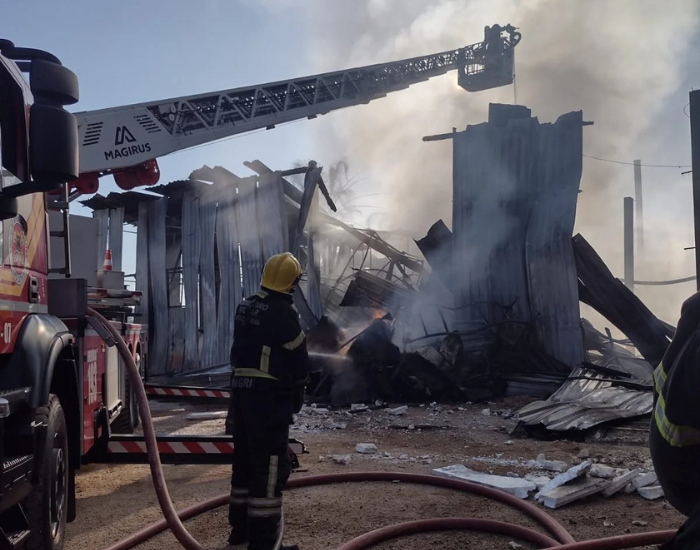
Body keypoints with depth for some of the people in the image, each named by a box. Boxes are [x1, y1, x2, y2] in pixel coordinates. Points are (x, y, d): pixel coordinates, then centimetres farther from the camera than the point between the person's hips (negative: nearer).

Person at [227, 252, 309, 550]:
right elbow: (297, 357, -10)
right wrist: (298, 390, 5)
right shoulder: (283, 312, -16)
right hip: (269, 395, -9)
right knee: (270, 466, -5)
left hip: (241, 390, 9)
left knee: (245, 459, 18)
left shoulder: (245, 307, 9)